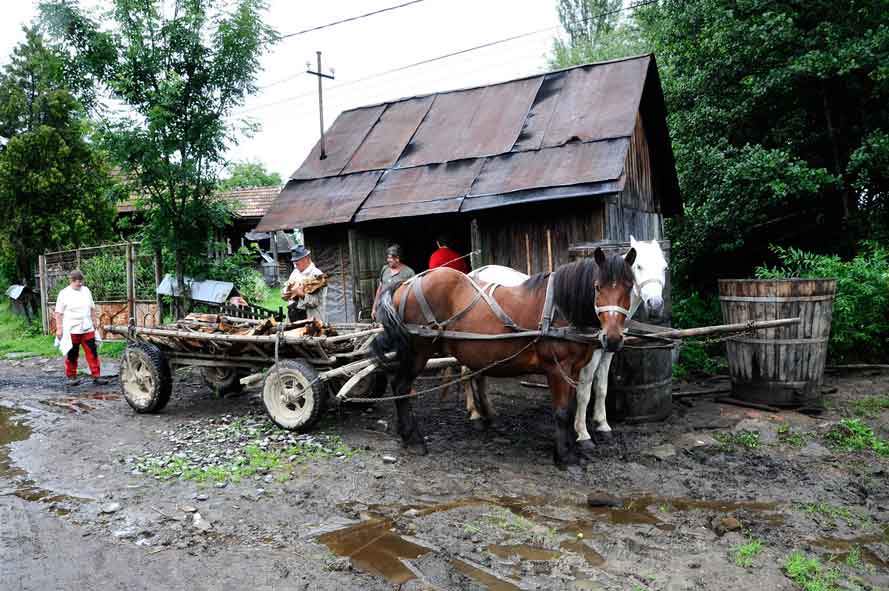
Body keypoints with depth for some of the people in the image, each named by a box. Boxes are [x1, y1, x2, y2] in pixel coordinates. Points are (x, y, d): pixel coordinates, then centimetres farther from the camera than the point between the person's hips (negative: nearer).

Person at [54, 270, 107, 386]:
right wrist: (59, 328, -8)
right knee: (71, 355, 4)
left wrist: (94, 321, 18)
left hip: (87, 329, 4)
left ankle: (96, 376, 2)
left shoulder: (86, 290, 9)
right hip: (71, 330, -4)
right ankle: (72, 377, 19)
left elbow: (92, 308, 19)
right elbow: (58, 313, -4)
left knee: (93, 353, 0)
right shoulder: (64, 293, -4)